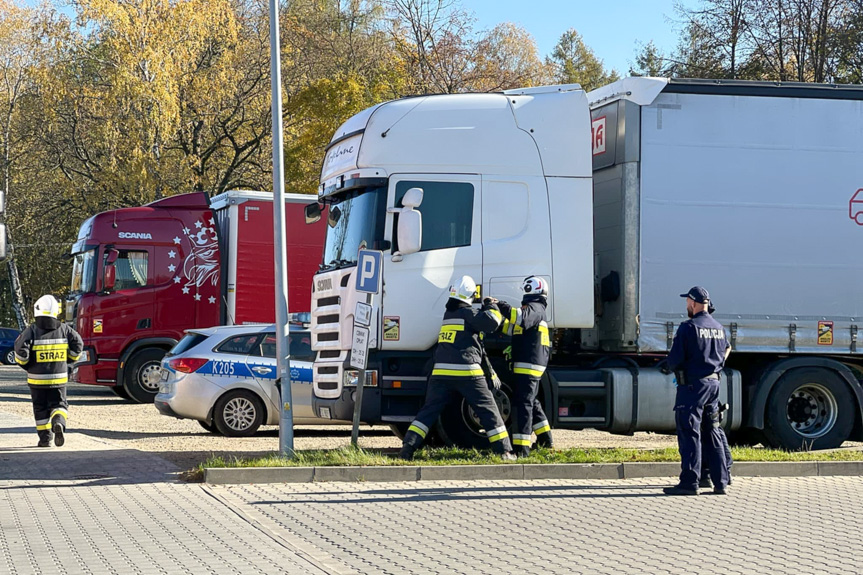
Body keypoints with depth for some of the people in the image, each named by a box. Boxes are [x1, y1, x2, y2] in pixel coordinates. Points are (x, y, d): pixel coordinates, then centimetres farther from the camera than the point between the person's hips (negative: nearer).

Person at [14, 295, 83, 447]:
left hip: (37, 378, -1)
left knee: (40, 408, 11)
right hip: (59, 377, 1)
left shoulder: (32, 331, -8)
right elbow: (78, 344, -1)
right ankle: (58, 422, -21)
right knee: (58, 404, 9)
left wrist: (25, 364, 3)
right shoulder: (63, 329, 0)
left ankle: (45, 437, 11)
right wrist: (67, 361, 13)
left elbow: (20, 348, -16)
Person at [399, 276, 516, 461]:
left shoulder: (448, 313, 20)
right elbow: (491, 322, -14)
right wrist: (492, 307, 4)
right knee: (488, 411, 3)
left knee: (429, 411, 6)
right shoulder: (467, 313, -3)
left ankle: (408, 446, -8)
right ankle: (504, 451, 4)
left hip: (441, 372, 6)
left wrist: (485, 309, 28)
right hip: (466, 371, -6)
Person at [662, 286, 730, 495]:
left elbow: (675, 359, -14)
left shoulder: (688, 327, -13)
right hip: (714, 384, 7)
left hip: (692, 386, -7)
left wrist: (669, 367, 7)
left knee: (689, 434, -5)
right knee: (713, 434, 12)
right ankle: (720, 482, 12)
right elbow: (724, 353, 18)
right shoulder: (719, 328, 10)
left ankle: (689, 482, -6)